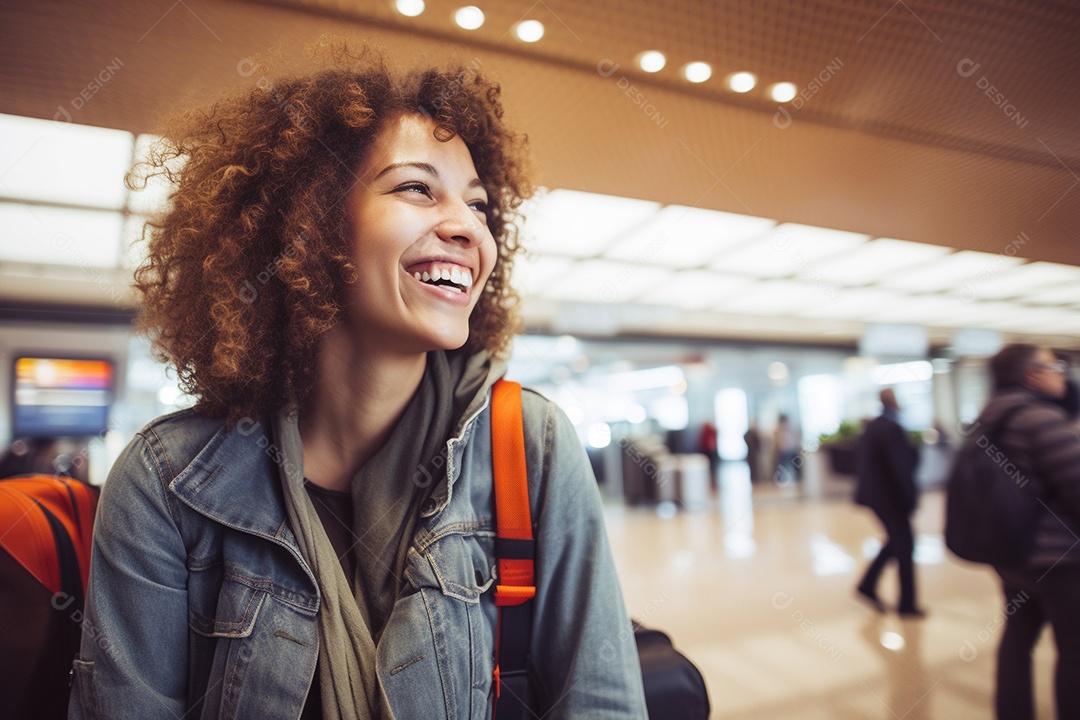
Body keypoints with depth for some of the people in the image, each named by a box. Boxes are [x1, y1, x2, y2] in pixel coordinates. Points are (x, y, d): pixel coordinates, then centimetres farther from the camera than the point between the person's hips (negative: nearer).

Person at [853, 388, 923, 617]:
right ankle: (907, 604, 15)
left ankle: (868, 585, 20)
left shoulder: (870, 427, 7)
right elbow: (900, 468, -21)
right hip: (890, 497, -8)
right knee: (905, 546, 5)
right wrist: (910, 498, -14)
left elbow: (859, 461, 13)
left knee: (895, 541, 21)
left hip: (873, 493, 8)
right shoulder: (893, 429, -20)